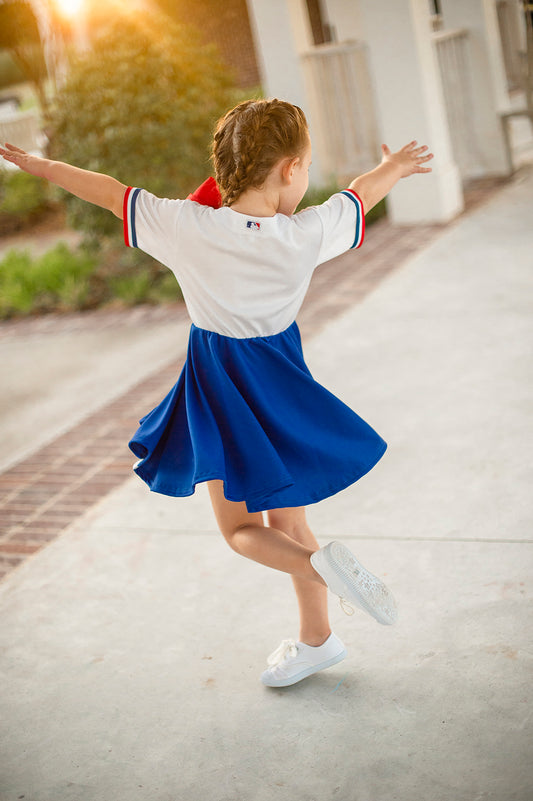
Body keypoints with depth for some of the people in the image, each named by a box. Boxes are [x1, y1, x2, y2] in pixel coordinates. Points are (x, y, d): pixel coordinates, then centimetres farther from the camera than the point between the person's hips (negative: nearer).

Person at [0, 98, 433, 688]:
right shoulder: (307, 234, -14)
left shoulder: (186, 227, -19)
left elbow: (109, 192, -5)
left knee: (240, 529, 13)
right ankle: (316, 639, 29)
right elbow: (362, 195, 6)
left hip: (221, 391, -3)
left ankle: (320, 565, -15)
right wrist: (396, 166, 28)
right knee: (284, 518, 20)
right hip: (281, 382, 3)